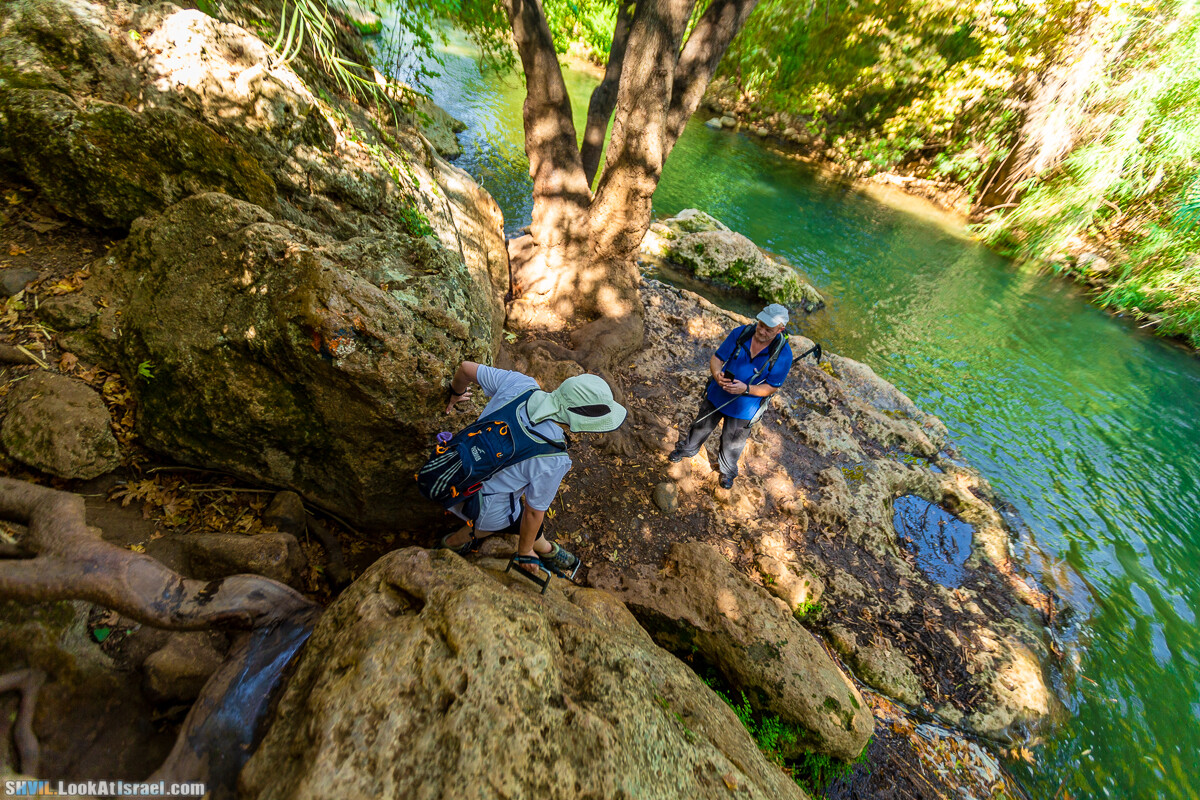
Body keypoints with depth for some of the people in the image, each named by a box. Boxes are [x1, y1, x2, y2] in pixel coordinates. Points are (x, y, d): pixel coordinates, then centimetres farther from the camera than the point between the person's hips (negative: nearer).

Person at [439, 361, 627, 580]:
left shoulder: (519, 383, -21)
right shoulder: (553, 461, -34)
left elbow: (466, 367, -6)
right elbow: (533, 513, -17)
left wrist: (455, 393, 18)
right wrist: (524, 553, 4)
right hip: (481, 502, -6)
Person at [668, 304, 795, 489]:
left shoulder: (783, 353, -20)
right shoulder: (740, 333, -16)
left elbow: (772, 387, -15)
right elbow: (716, 358, -9)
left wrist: (746, 389, -32)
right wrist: (717, 374, -32)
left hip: (743, 408, -2)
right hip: (716, 395, 2)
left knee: (732, 444, 19)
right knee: (701, 427, 24)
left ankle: (727, 471, 50)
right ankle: (687, 449, 55)